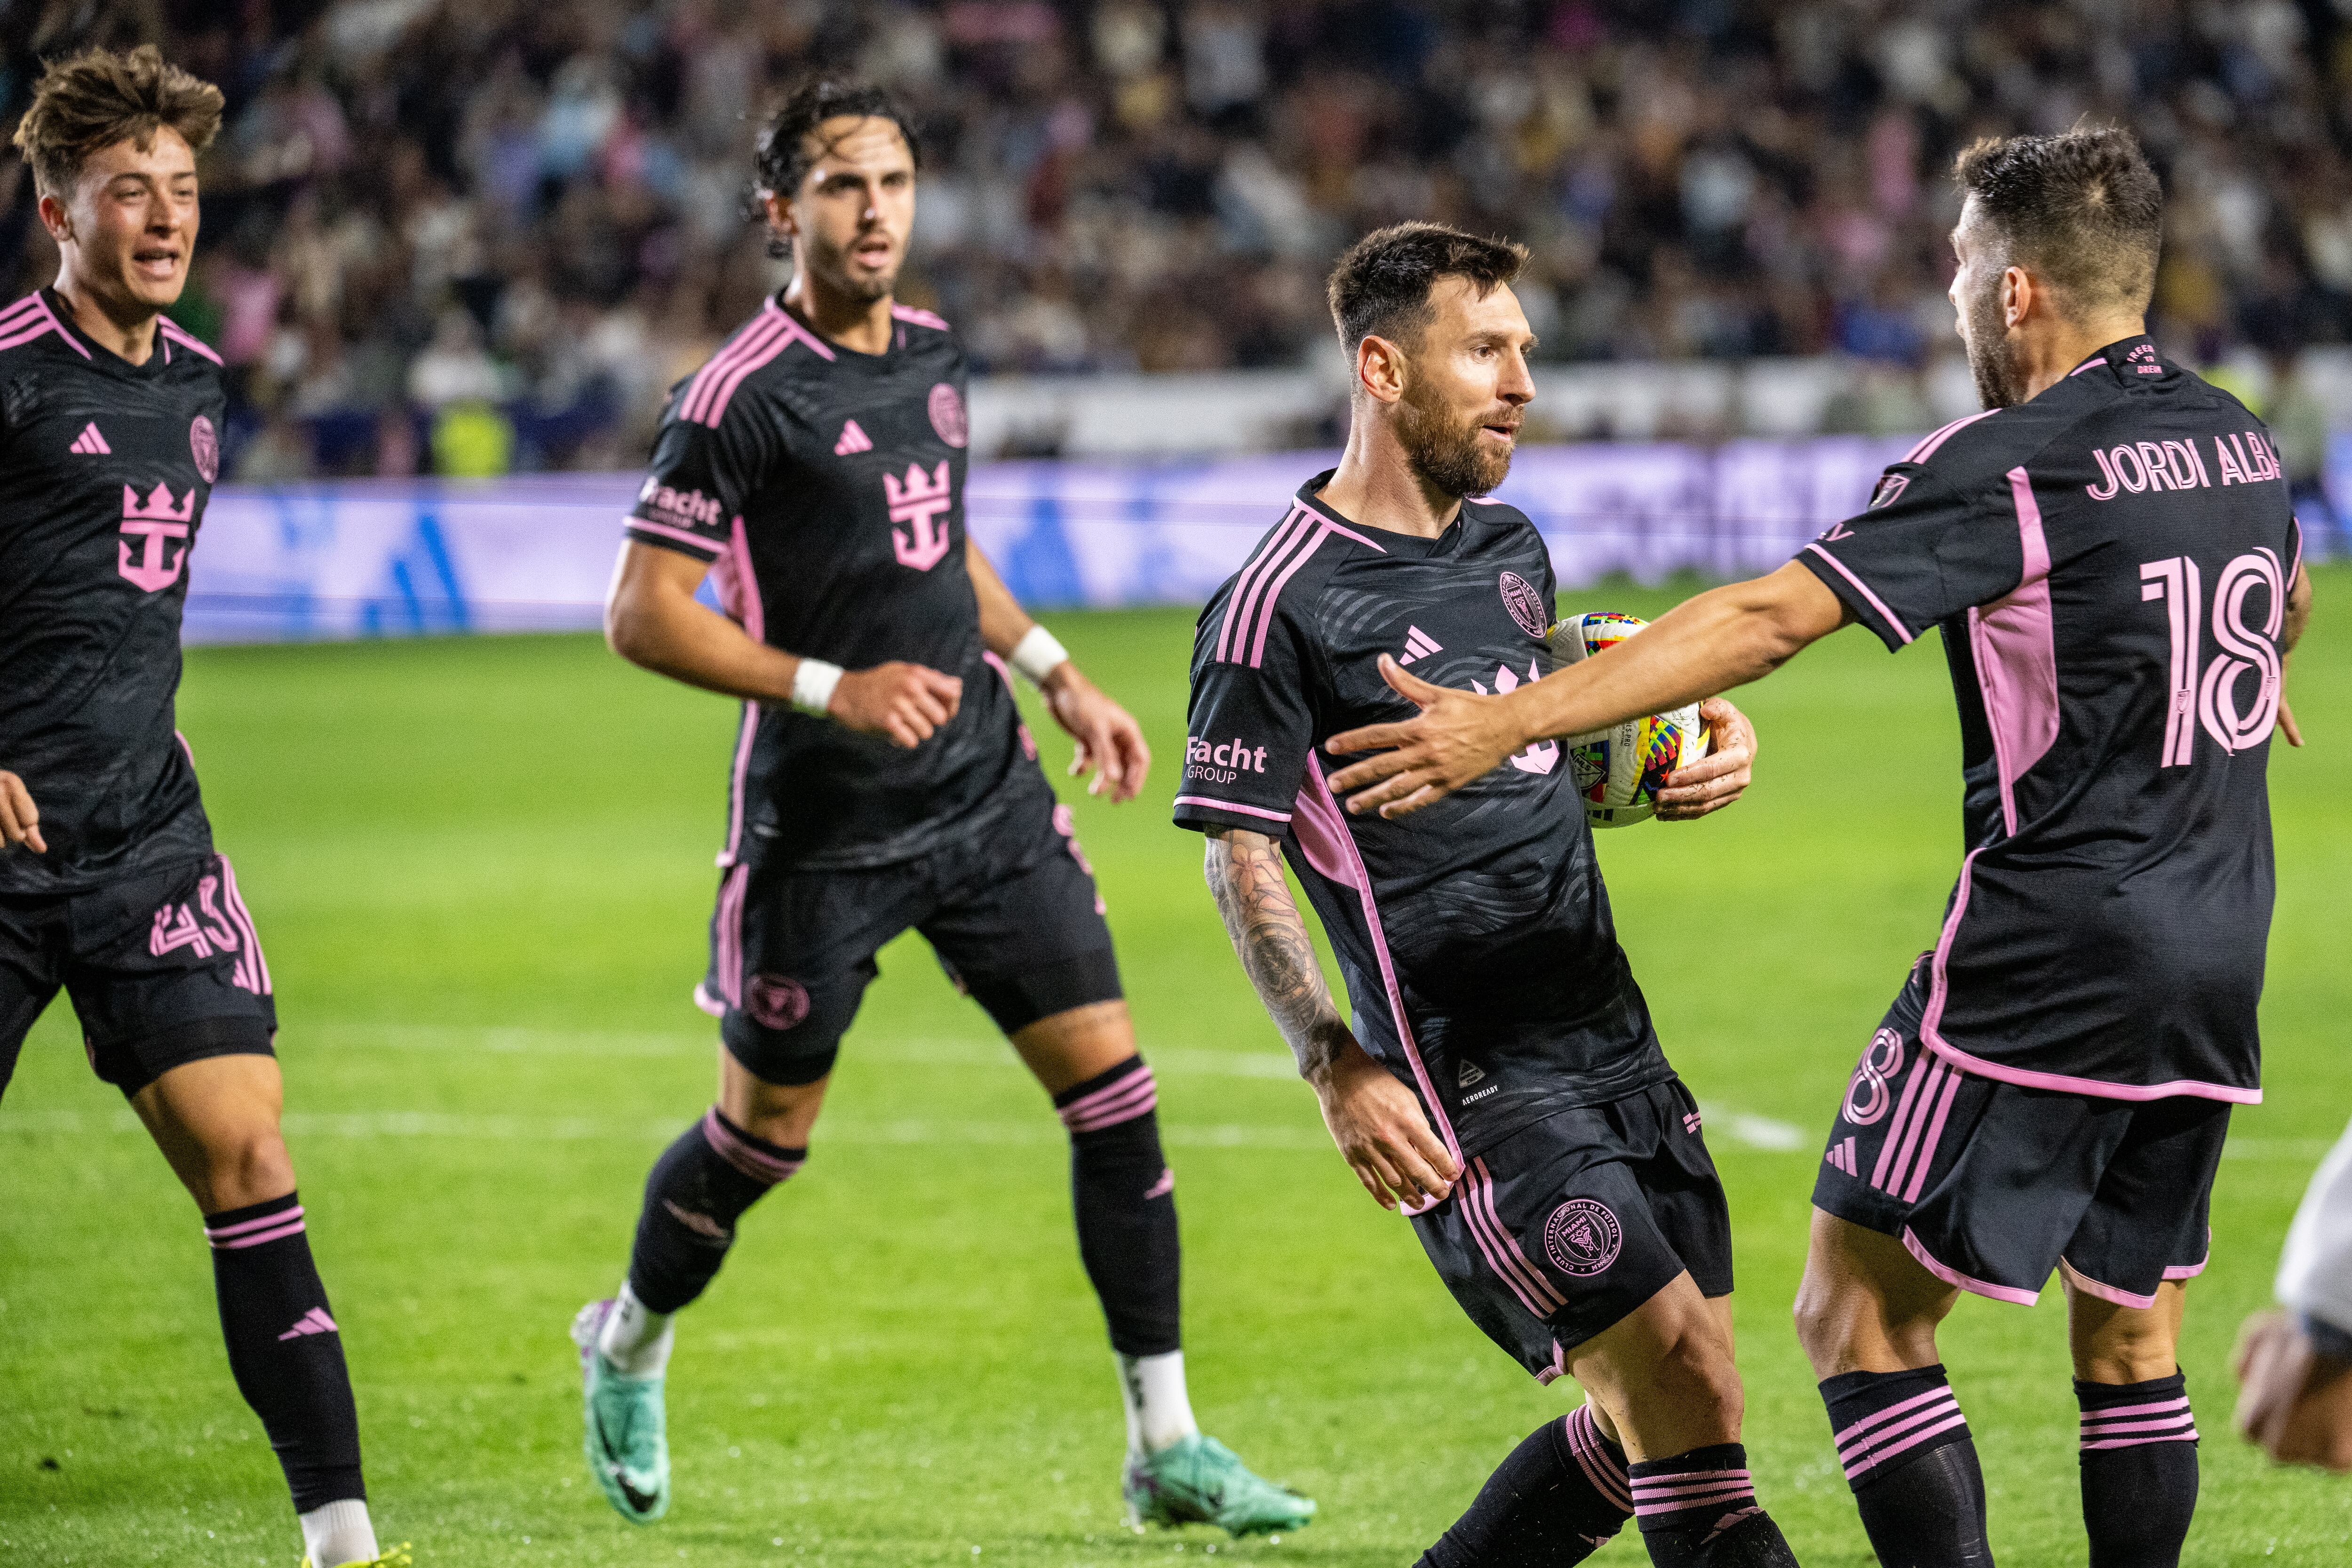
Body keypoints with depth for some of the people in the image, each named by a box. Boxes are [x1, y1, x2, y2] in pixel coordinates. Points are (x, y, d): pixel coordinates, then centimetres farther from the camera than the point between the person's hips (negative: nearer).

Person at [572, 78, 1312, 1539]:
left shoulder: (934, 353, 8)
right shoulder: (742, 397, -15)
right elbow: (642, 614, -15)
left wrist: (1057, 675, 16)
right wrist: (832, 690, -23)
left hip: (987, 794, 6)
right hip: (822, 828, -6)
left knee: (1113, 1084, -2)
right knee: (768, 1129, 8)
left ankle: (1167, 1447, 2)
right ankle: (629, 1347, 38)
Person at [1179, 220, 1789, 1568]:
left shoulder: (1512, 547, 13)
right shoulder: (1280, 603, -10)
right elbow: (1238, 852, -10)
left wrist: (1697, 754, 8)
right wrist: (1336, 1065, -19)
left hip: (1612, 1039, 8)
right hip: (1471, 1081, -8)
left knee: (1649, 1429, 8)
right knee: (1690, 1399, -14)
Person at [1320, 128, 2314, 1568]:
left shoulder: (2010, 464, -12)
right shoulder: (2237, 438, 11)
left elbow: (1772, 616, -19)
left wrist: (1510, 722, -20)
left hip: (2050, 953, -8)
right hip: (2221, 965, 8)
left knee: (1860, 1310, -1)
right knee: (2131, 1338, 15)